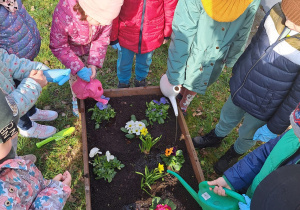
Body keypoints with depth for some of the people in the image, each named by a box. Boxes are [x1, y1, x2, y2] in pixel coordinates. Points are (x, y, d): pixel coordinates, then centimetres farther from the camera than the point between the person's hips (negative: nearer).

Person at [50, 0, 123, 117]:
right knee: (74, 75, 13)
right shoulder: (62, 15, -45)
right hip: (71, 47, -2)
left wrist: (93, 64, -26)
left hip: (90, 46, 2)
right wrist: (78, 68, -38)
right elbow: (58, 47, -30)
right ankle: (76, 99, 43)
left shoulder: (104, 12, -37)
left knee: (89, 73, 17)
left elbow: (102, 39, -18)